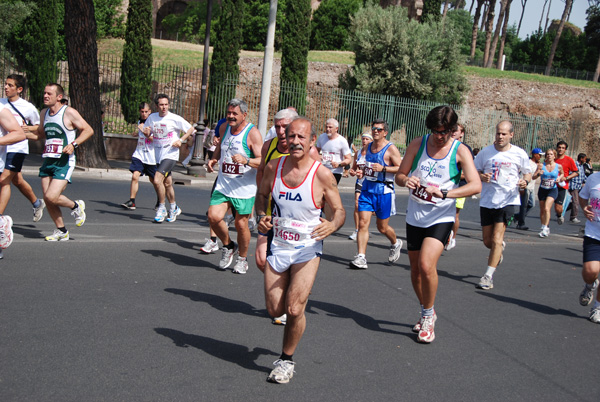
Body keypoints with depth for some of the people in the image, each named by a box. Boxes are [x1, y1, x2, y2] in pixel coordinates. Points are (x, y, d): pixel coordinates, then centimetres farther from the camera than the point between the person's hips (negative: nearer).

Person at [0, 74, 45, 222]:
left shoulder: (28, 107, -6)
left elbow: (40, 127, 5)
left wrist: (28, 129, -14)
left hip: (17, 149, -5)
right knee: (17, 181, 18)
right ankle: (37, 203, 41)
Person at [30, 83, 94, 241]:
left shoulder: (69, 112, -8)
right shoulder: (44, 113, 13)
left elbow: (89, 130, -9)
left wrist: (74, 144, -20)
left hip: (64, 162, -7)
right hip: (48, 161, 7)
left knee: (51, 197, -17)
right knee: (48, 199, 4)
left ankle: (76, 206, 13)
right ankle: (61, 231, 20)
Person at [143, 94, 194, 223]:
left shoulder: (175, 118, -9)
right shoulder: (152, 117, 5)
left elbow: (191, 129, -1)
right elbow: (148, 134, 17)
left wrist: (181, 140, -12)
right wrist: (146, 132, -6)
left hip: (170, 154, -6)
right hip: (158, 155, 6)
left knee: (157, 180, -19)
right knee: (167, 183, 15)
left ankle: (161, 209, -3)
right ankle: (174, 208, 34)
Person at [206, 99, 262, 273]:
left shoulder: (252, 133, -11)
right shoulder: (225, 127, 8)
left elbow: (263, 161, -15)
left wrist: (246, 160, -33)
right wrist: (214, 159, 7)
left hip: (244, 187, -5)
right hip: (223, 184, 5)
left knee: (241, 224, 3)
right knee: (213, 216, -12)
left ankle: (242, 258, 27)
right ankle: (228, 246, 17)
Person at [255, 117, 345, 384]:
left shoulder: (322, 175, -14)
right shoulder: (273, 167, -4)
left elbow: (339, 210, -4)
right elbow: (262, 195, 14)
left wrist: (332, 225, -27)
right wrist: (261, 216, -7)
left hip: (307, 249, -3)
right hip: (278, 245, 4)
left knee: (294, 310, -12)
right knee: (275, 310, 6)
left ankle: (286, 359, 14)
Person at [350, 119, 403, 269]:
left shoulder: (391, 149, -9)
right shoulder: (368, 147, 11)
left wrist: (383, 168, -23)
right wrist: (362, 171, 6)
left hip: (384, 191, -5)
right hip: (367, 189, 5)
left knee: (382, 227, 7)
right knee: (362, 223, -8)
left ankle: (396, 243, 39)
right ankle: (361, 257, -8)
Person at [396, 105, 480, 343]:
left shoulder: (460, 151, -7)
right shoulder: (417, 145, 1)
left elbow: (475, 185, -18)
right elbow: (399, 175, 5)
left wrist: (444, 193, -31)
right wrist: (406, 181, -20)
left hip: (441, 218, -4)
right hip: (415, 216, 4)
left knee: (426, 265, -21)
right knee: (415, 269, 11)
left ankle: (428, 316, 2)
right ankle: (427, 312, 34)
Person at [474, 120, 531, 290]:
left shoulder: (519, 154, 0)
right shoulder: (485, 152, 2)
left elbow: (527, 173, 12)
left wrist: (525, 181, -10)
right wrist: (481, 176, -14)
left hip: (507, 200, -2)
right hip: (487, 201, 3)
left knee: (496, 239, -12)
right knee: (488, 241, 10)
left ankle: (488, 276, -5)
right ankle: (499, 249, 47)